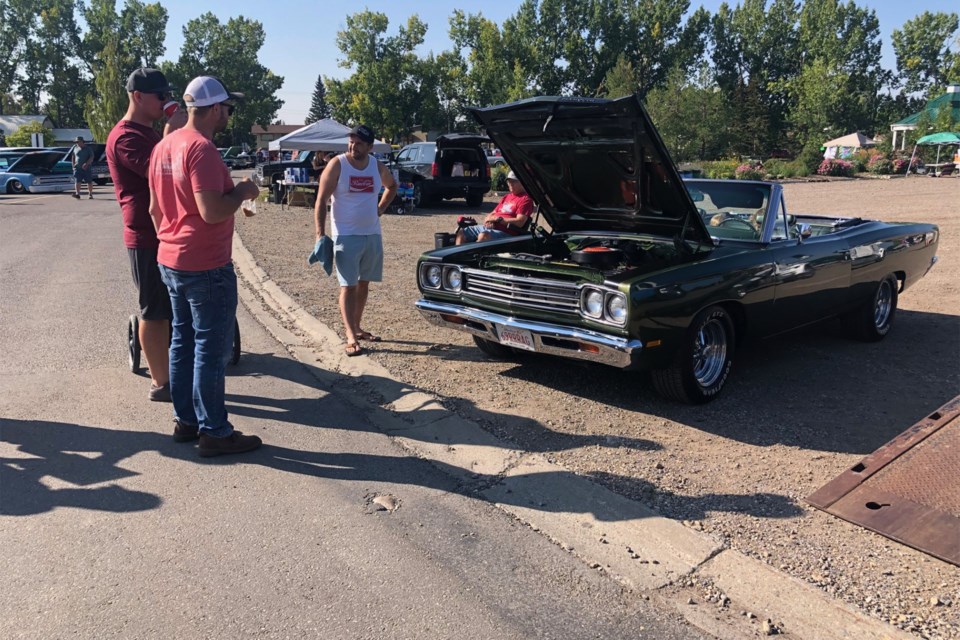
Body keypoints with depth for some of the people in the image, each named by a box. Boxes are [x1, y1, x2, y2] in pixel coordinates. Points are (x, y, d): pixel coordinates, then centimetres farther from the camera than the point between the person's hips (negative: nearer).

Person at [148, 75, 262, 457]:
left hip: (170, 261, 10)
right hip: (206, 267, -9)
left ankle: (185, 419, 25)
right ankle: (214, 432, 5)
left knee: (183, 342, 15)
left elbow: (155, 207, 17)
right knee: (212, 349, -3)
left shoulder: (164, 146, 11)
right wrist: (243, 191, -9)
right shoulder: (202, 149, -18)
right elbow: (212, 211, -25)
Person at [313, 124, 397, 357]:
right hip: (346, 236, -5)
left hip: (372, 235, 5)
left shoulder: (378, 166, 4)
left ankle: (356, 328, 26)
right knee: (348, 286, -6)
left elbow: (392, 185, 26)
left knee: (363, 284, 13)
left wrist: (381, 208, 11)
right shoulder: (337, 165, -9)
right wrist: (320, 235, -17)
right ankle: (351, 337, -7)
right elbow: (321, 201, -10)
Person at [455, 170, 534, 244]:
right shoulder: (506, 197, 23)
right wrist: (488, 220, 0)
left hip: (505, 232, -9)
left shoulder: (525, 199, -6)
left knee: (483, 236, -38)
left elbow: (520, 222, -18)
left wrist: (497, 218, -14)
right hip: (490, 227, 9)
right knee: (461, 232, 0)